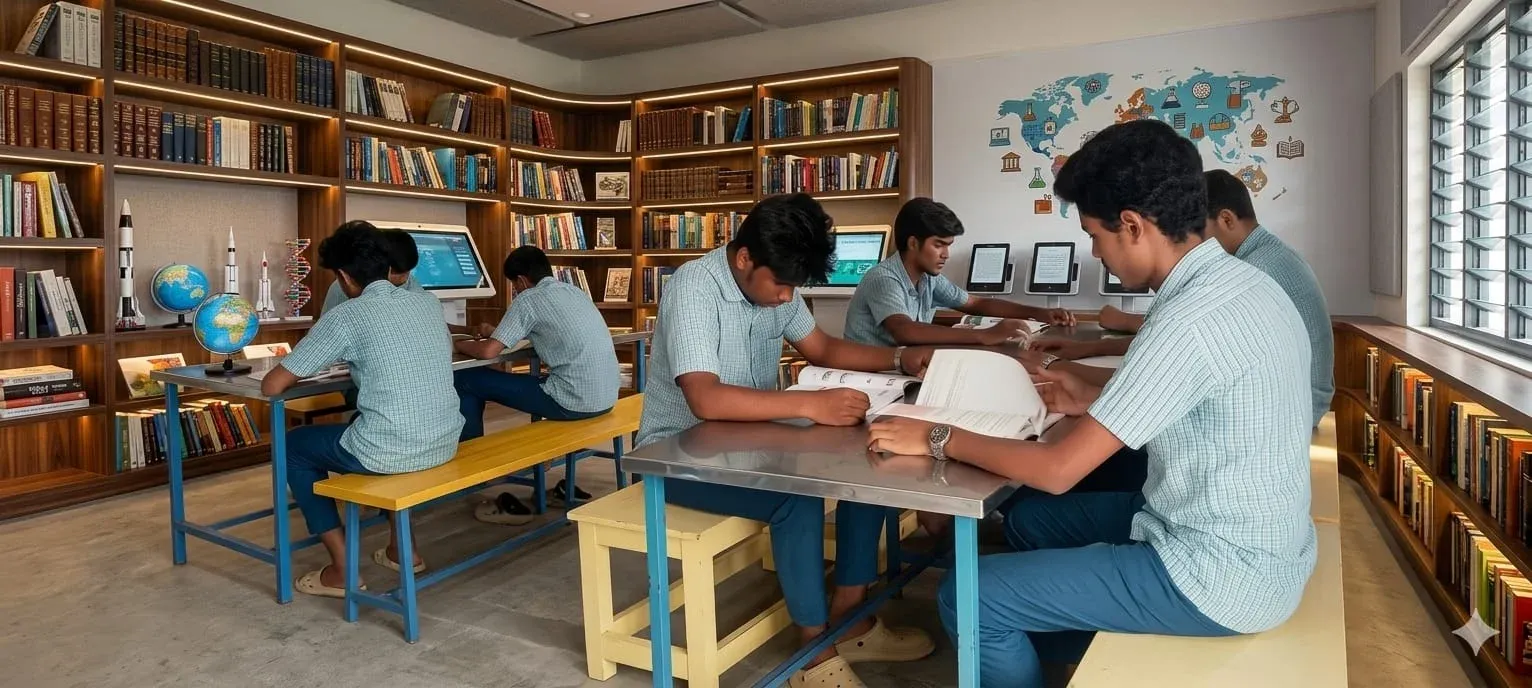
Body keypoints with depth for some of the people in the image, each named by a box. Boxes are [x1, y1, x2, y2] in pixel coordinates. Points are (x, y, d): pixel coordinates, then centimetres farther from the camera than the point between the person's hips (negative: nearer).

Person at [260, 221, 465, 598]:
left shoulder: (346, 316, -9)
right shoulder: (428, 303, 8)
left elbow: (272, 386, -6)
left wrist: (300, 370, 17)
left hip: (390, 452, -6)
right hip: (445, 444, 6)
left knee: (294, 445, 21)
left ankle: (343, 569, 19)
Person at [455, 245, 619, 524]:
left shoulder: (528, 299, -4)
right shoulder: (574, 291, 18)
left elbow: (488, 352, -11)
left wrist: (462, 345, 11)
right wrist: (498, 332, 35)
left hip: (575, 400, -8)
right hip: (605, 395, 8)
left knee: (465, 381, 3)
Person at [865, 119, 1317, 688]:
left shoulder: (1191, 319, -28)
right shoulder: (1240, 282, 2)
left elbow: (1057, 470, -26)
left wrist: (936, 439, -15)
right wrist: (1096, 404, 11)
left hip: (1220, 574, -9)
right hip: (1248, 538, 10)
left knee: (969, 598, -8)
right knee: (1029, 519, 21)